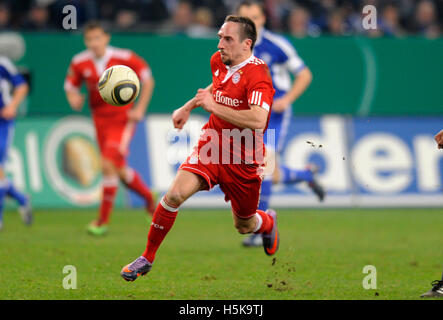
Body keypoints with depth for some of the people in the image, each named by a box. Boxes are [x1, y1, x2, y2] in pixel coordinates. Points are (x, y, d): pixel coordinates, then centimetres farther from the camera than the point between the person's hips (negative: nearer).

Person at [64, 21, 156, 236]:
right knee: (119, 171, 9)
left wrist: (140, 108, -10)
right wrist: (74, 99, -15)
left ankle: (103, 220, -10)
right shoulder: (79, 63, -5)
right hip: (100, 120, 4)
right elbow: (70, 86, 9)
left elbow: (147, 79, -3)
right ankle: (149, 198, 38)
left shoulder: (124, 58, -14)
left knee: (109, 164, -19)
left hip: (123, 119, -4)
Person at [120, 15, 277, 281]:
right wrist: (188, 107, 19)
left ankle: (268, 222, 52)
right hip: (211, 146, 5)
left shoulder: (257, 75, -22)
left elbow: (258, 120, -37)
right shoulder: (218, 62, 1)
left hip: (243, 159, -4)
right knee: (175, 194, -20)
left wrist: (214, 106, -32)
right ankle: (147, 258, -6)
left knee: (244, 227, 13)